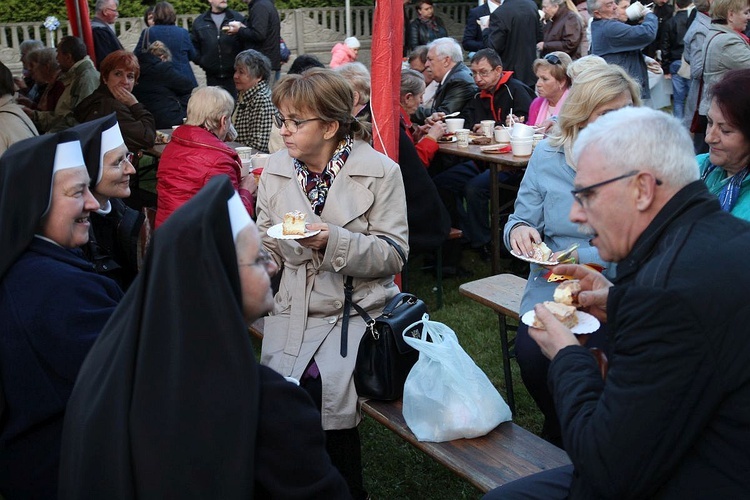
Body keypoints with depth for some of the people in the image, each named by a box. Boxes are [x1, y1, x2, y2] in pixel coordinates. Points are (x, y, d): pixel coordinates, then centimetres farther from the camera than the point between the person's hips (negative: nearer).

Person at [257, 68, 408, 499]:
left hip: (357, 306, -3)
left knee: (321, 386, -22)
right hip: (294, 306, 4)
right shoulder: (276, 170, 7)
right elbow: (268, 249, 13)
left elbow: (395, 254, -8)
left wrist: (335, 241, -21)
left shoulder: (380, 172, -5)